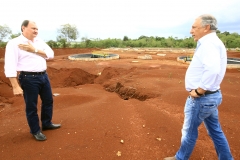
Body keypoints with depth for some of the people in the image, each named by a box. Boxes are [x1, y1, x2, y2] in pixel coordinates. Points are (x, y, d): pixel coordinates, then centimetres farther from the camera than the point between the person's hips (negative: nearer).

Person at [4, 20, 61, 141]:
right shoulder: (14, 43, -10)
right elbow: (10, 66, -15)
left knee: (48, 100, 17)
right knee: (31, 106, 6)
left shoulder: (40, 42, 9)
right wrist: (16, 86, -19)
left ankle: (47, 124, 38)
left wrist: (34, 50, -14)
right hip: (28, 79, -7)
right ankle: (35, 131, 25)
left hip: (44, 76, 7)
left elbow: (51, 54, 0)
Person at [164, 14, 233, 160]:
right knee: (215, 130, 20)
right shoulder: (215, 42, 12)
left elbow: (212, 70, -36)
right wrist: (201, 90, 8)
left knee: (189, 130, 10)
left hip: (201, 98, -9)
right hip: (212, 95, 9)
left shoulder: (208, 43, -20)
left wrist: (198, 91, -24)